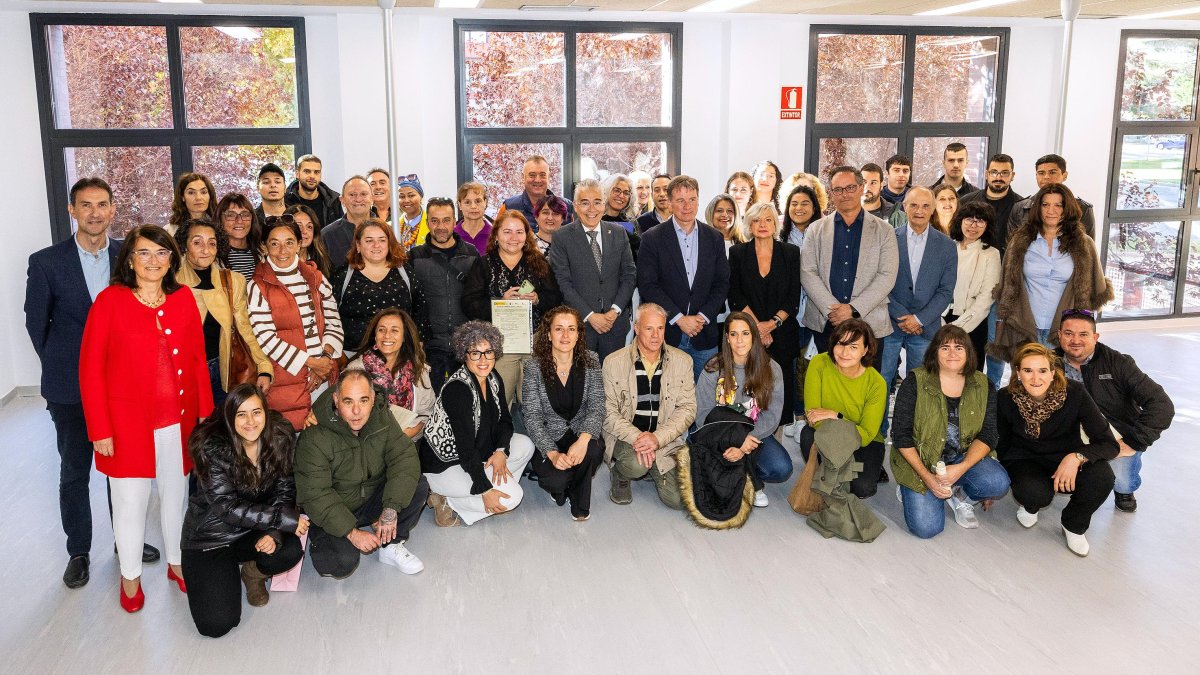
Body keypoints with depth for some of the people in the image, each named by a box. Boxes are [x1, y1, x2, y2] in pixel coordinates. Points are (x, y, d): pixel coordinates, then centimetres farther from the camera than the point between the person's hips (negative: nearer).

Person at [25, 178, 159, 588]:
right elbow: (36, 323, 2)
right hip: (70, 388, -1)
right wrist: (61, 368, 7)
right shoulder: (46, 262, -7)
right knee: (74, 473, 10)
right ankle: (78, 552, 25)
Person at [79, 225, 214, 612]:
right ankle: (130, 576, 27)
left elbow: (198, 359, 6)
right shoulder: (110, 301, -8)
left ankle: (177, 563, 35)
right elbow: (90, 369, -7)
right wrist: (100, 430, -9)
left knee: (176, 494, 14)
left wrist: (205, 413, 3)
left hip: (179, 420, 3)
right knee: (130, 501, 5)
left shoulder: (183, 298, 3)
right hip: (127, 423, -3)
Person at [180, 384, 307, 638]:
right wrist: (286, 521, -25)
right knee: (217, 624, -15)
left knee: (291, 550, -30)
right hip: (210, 537, -3)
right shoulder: (212, 448, -21)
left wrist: (274, 532, -22)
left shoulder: (280, 438, -10)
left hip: (255, 532, 3)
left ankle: (253, 572, 7)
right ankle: (227, 569, 18)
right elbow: (227, 507, -22)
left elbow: (284, 492, -3)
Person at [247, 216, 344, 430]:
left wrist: (325, 358, -9)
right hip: (284, 382, -3)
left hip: (324, 378, 4)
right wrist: (310, 362, -12)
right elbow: (265, 338, -8)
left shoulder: (316, 279, 11)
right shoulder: (258, 287, -1)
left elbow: (333, 323, 9)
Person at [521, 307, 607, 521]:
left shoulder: (590, 360, -4)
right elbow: (532, 417, -12)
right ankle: (560, 486, 13)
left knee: (593, 448, -34)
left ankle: (580, 502, -2)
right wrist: (552, 453, -27)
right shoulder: (534, 367, -9)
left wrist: (584, 438, -31)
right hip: (548, 440, -1)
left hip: (581, 434, 2)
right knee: (556, 480, -30)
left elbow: (597, 407, -10)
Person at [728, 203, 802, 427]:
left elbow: (794, 297, 2)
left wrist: (772, 323, -10)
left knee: (782, 387, -1)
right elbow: (735, 295, -1)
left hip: (782, 332, 1)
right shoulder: (738, 253, 6)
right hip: (747, 333, 0)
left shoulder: (791, 253, 6)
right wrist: (757, 325, -9)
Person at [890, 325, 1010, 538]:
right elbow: (901, 435, -10)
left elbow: (988, 435, -5)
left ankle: (960, 497, 5)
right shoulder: (915, 382, -9)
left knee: (998, 483, -28)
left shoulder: (983, 386, 1)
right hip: (921, 460, -3)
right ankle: (910, 489, 14)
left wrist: (961, 468, -22)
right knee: (926, 528, -19)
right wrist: (927, 477, -17)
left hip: (965, 458, 3)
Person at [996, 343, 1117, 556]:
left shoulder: (1074, 393, -21)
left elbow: (1109, 444, -21)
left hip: (1066, 459, 1)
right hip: (1024, 460, -1)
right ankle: (1029, 503, 7)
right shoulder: (1006, 398, -17)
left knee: (1101, 476, -32)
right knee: (1036, 493, -35)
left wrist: (1076, 457, -38)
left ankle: (1074, 526, 0)